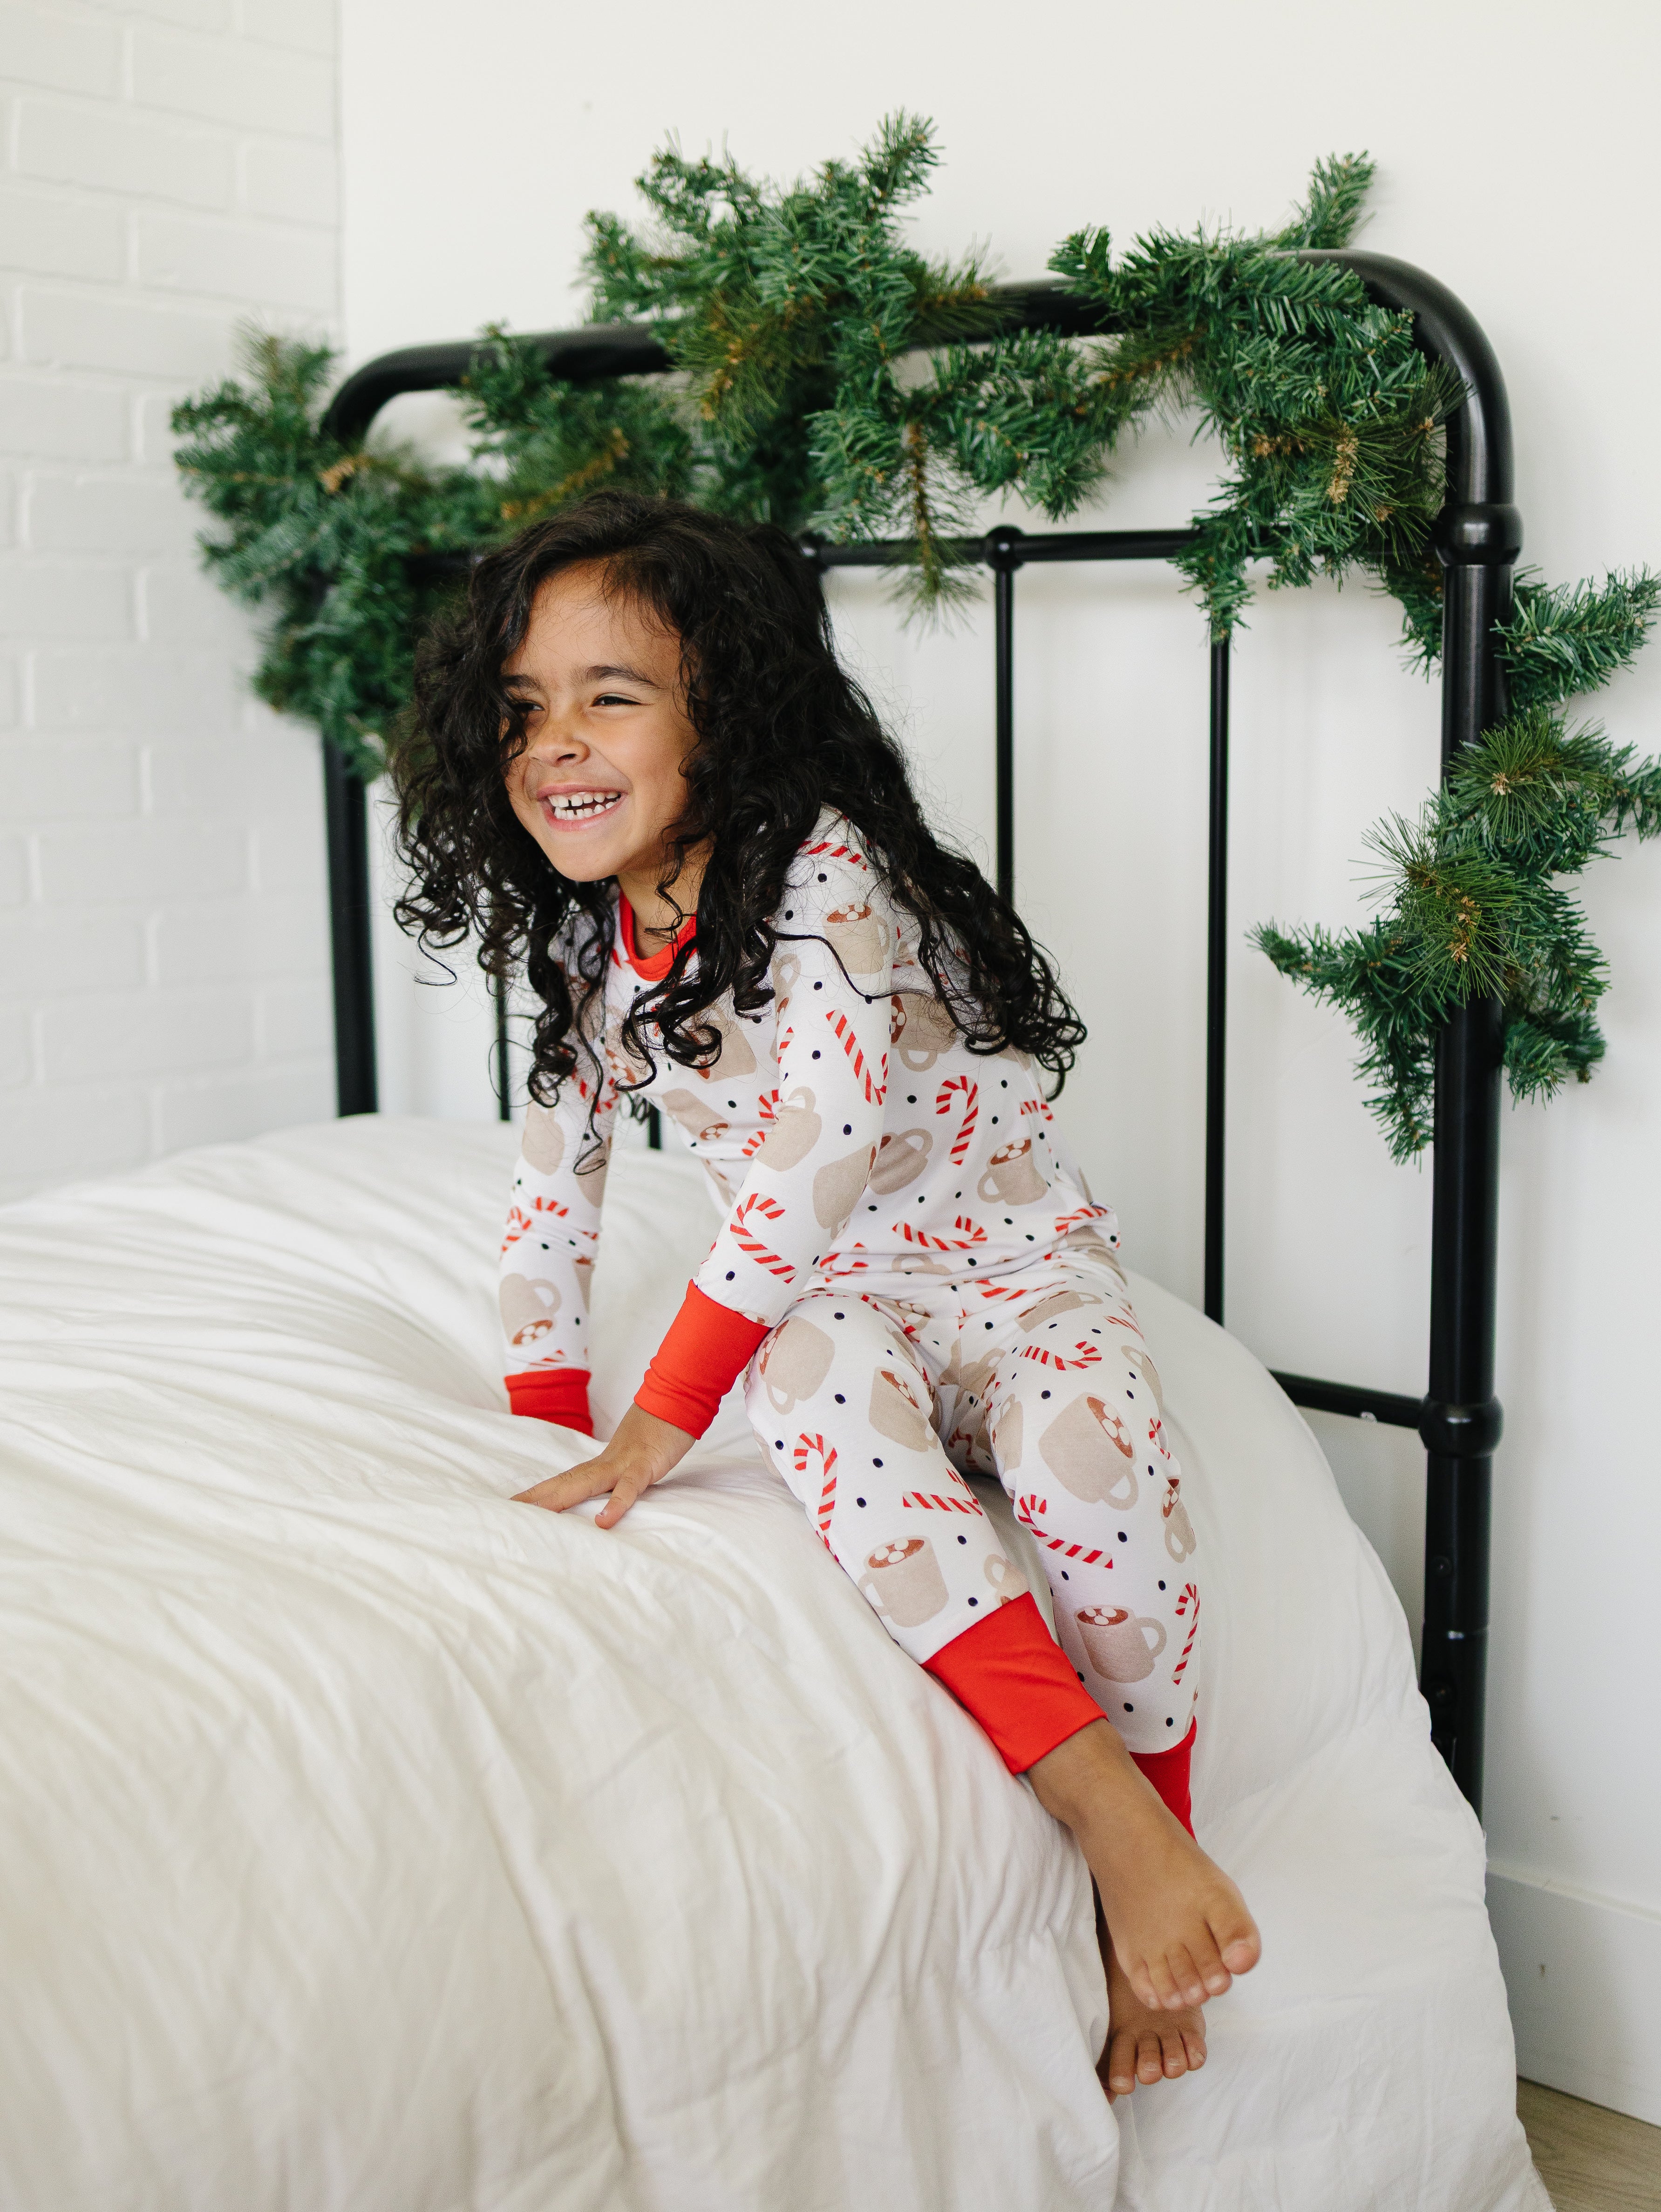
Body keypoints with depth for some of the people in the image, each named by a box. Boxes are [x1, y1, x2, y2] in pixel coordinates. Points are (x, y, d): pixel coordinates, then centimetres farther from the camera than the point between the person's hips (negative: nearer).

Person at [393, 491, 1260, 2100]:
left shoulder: (820, 870, -19)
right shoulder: (585, 938, 3)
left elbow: (823, 1132, -30)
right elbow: (556, 1176, 12)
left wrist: (669, 1410, -31)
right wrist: (549, 1417, 5)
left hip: (1013, 1267, -4)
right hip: (826, 1305, 4)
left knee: (1083, 1436, -36)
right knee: (821, 1381, -33)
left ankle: (1155, 1861, -15)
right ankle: (1099, 1801, -38)